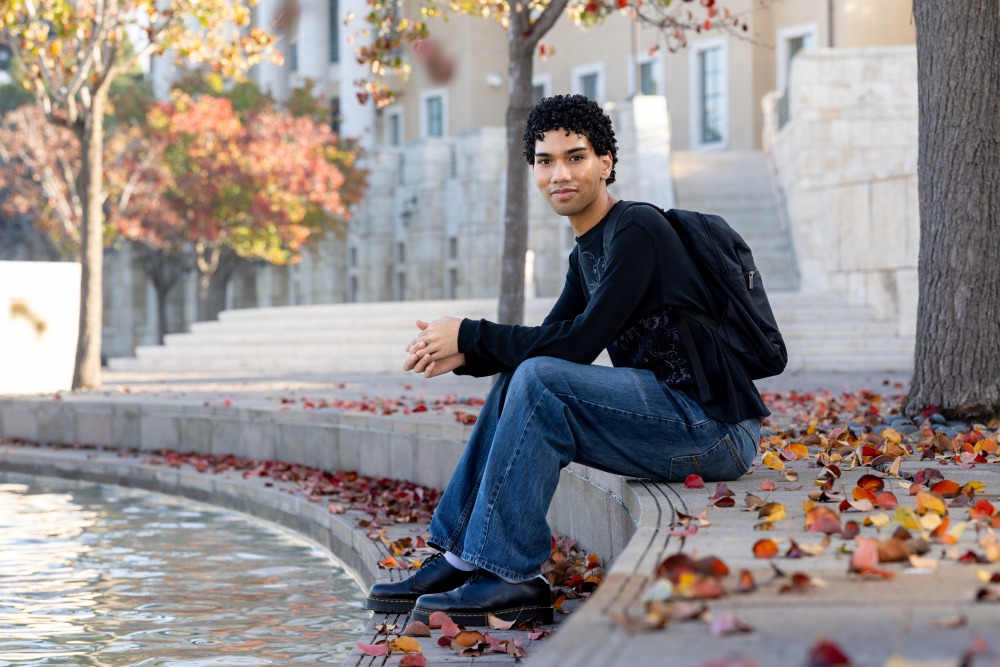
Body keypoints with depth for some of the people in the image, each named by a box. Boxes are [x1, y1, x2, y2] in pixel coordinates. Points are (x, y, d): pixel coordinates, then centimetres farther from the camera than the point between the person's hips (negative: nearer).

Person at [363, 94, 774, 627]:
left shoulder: (638, 231, -14)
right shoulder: (587, 254, 16)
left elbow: (578, 344, -19)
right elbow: (549, 341, 18)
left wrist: (469, 336, -11)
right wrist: (462, 356, -1)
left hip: (714, 427, -10)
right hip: (672, 417, 10)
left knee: (541, 379, -22)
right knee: (517, 384, 8)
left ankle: (508, 579, -20)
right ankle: (459, 559, 5)